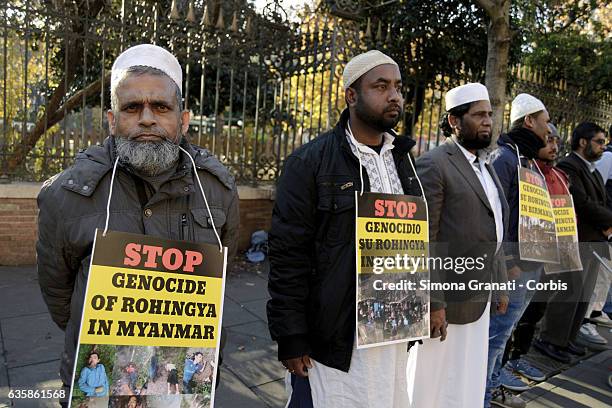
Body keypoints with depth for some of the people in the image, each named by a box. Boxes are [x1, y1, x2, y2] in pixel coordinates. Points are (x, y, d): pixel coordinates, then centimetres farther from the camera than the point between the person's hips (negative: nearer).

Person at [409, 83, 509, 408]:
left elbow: (491, 233, 16)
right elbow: (423, 241, -18)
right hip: (446, 297, -8)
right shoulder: (433, 165, -14)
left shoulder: (485, 166, 13)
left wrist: (500, 284, 14)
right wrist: (432, 302, -20)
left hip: (478, 297, 8)